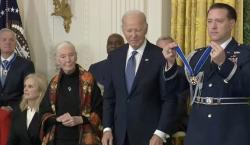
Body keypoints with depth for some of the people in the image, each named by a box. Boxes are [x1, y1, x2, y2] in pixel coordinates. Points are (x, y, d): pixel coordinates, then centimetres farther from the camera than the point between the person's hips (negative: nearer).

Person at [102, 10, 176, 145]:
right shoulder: (114, 57, 6)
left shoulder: (161, 57, -8)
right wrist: (107, 128, 1)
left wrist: (160, 133, -13)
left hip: (149, 134, -4)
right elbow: (109, 97, 9)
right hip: (120, 133, 4)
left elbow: (169, 99, -7)